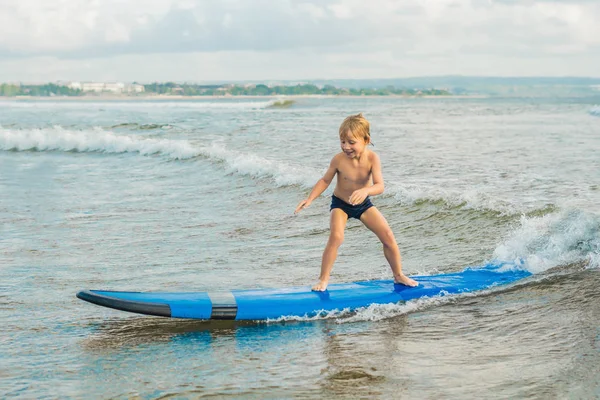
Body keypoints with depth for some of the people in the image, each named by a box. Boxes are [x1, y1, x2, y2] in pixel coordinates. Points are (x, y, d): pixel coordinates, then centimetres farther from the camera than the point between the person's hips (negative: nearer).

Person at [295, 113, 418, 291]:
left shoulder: (372, 158, -24)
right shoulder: (338, 159, -23)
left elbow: (379, 186, -32)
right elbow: (325, 180, -7)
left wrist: (365, 191, -53)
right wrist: (310, 199, -16)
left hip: (363, 203, 2)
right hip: (340, 204, -2)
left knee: (388, 236, -3)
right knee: (336, 237, -26)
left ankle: (399, 275, 18)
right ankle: (323, 279, -14)